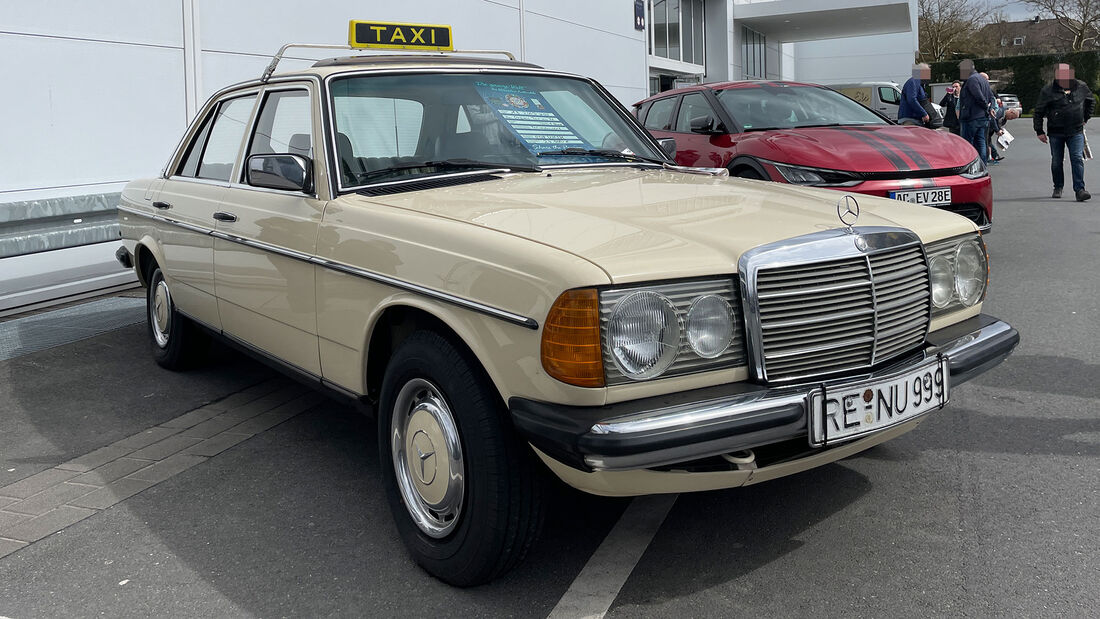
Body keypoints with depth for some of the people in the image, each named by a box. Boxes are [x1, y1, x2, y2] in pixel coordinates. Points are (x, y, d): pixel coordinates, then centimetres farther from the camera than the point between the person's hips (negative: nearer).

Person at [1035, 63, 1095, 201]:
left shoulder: (1081, 87, 5)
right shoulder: (1048, 90, -4)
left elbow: (1091, 101, 24)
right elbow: (1038, 112, 0)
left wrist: (1085, 118, 22)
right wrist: (1039, 131, -3)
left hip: (1076, 132, 1)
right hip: (1056, 133, -1)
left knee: (1077, 159, -9)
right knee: (1056, 161, 8)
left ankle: (1079, 189, -11)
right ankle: (1058, 188, 25)